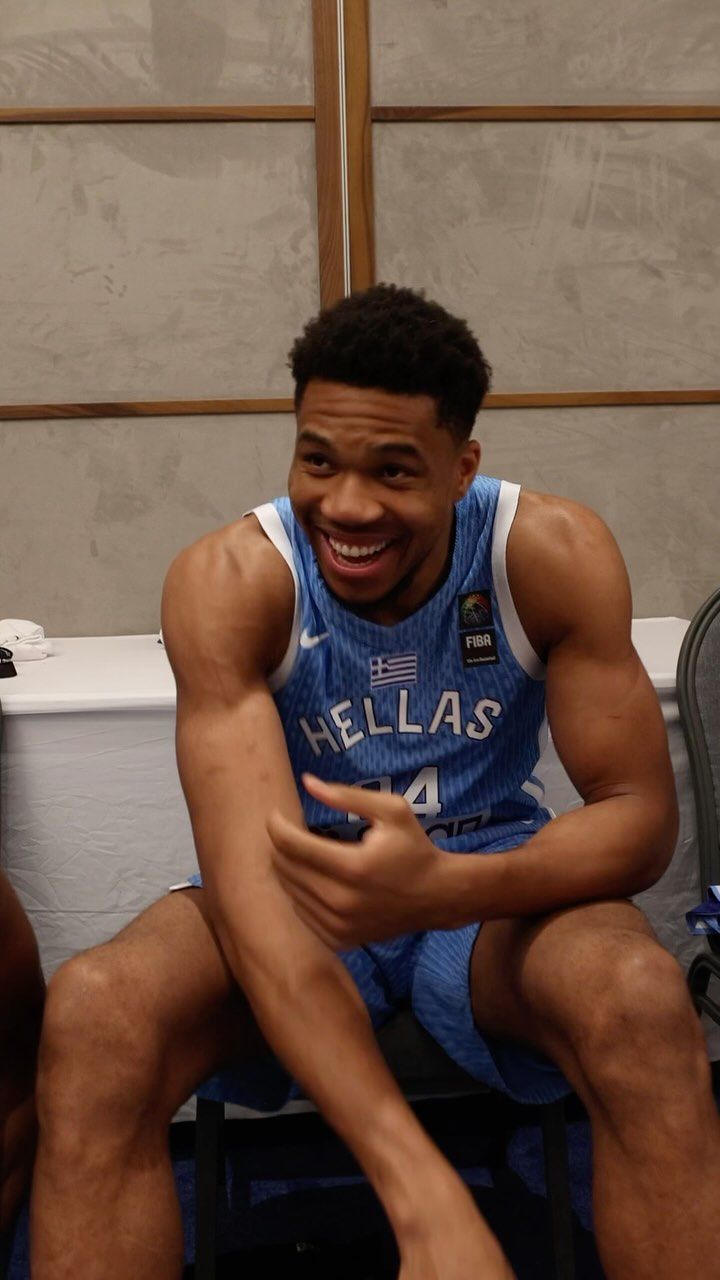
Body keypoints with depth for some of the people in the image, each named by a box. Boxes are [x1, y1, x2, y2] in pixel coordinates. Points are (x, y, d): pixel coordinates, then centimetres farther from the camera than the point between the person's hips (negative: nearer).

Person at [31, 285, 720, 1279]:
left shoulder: (554, 555, -16)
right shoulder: (228, 581, -20)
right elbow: (252, 878, -31)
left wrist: (443, 887, -39)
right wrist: (426, 1197, -43)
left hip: (492, 889, 1)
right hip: (303, 900, 0)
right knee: (92, 1012, -30)